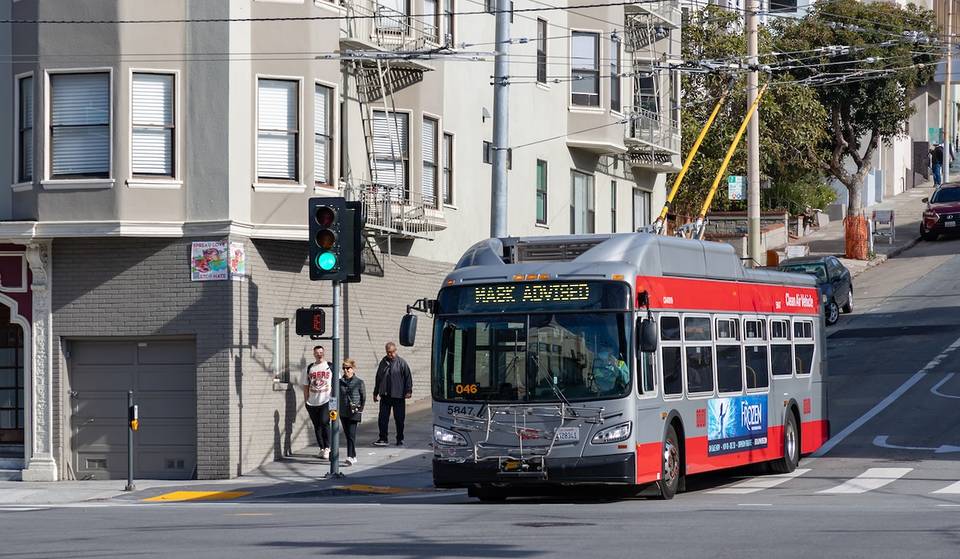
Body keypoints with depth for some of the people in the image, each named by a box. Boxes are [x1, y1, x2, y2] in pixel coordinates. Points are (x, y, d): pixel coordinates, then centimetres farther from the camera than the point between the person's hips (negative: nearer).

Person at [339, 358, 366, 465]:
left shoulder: (359, 382, -2)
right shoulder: (340, 382, 6)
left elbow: (363, 397, 3)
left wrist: (360, 410, -1)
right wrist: (337, 408, 8)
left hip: (354, 413, -4)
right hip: (343, 412, 4)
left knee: (351, 435, -13)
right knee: (347, 435, 9)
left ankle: (351, 456, -18)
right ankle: (353, 456, 20)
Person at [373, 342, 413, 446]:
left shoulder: (401, 362, -2)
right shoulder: (383, 362, 11)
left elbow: (408, 377, -2)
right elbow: (378, 378, 19)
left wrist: (408, 391, -12)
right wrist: (375, 393, 19)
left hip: (398, 396, -3)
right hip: (385, 395, 3)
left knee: (399, 419, 5)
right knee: (382, 418, -2)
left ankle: (400, 439, 16)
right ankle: (383, 439, 4)